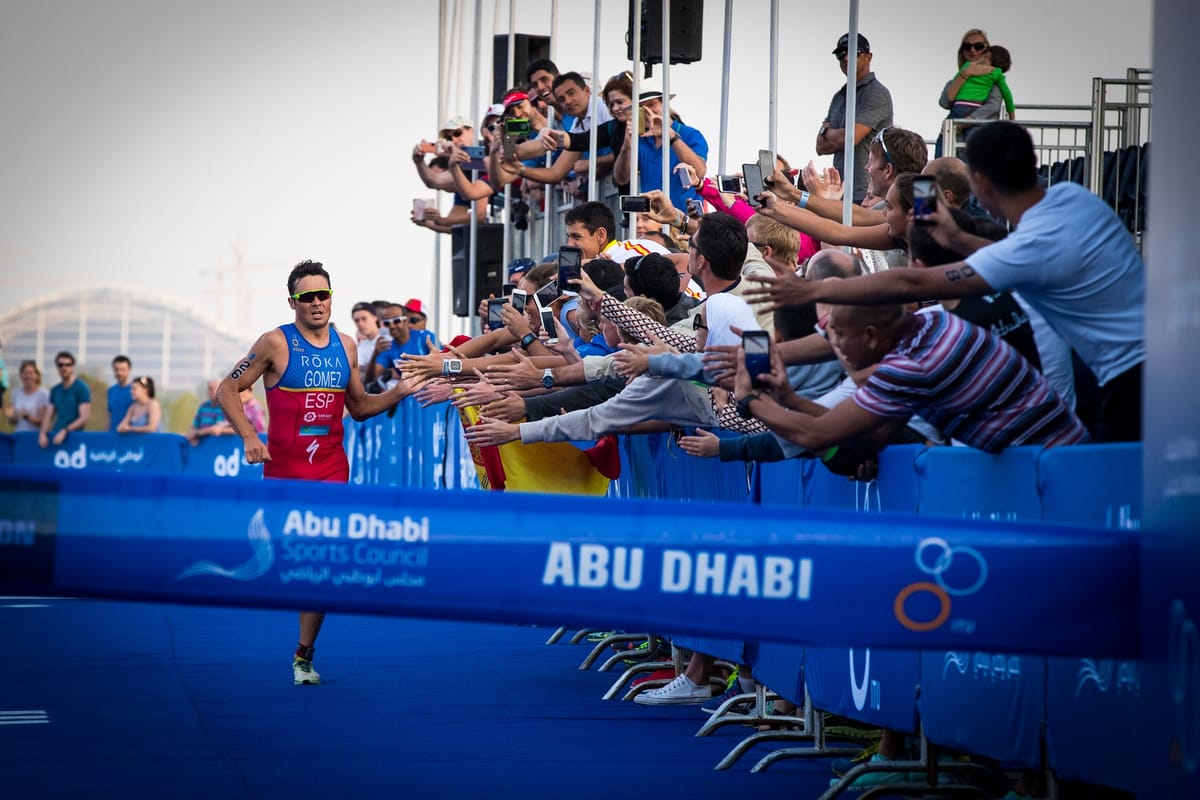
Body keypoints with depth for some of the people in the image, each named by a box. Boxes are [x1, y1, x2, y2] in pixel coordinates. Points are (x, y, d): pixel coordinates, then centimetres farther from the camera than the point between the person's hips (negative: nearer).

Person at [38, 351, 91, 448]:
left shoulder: (81, 388, -4)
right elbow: (49, 416, 15)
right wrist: (42, 433, -4)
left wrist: (65, 431, -19)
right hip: (55, 438, 6)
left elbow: (85, 417, -11)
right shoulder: (55, 390, 15)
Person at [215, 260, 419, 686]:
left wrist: (398, 393, 3)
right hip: (283, 470, -3)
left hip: (331, 471, 3)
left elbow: (358, 407, 19)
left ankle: (304, 655, 5)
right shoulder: (276, 343, -6)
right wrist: (249, 438, -16)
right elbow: (227, 390, -4)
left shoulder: (346, 346, 8)